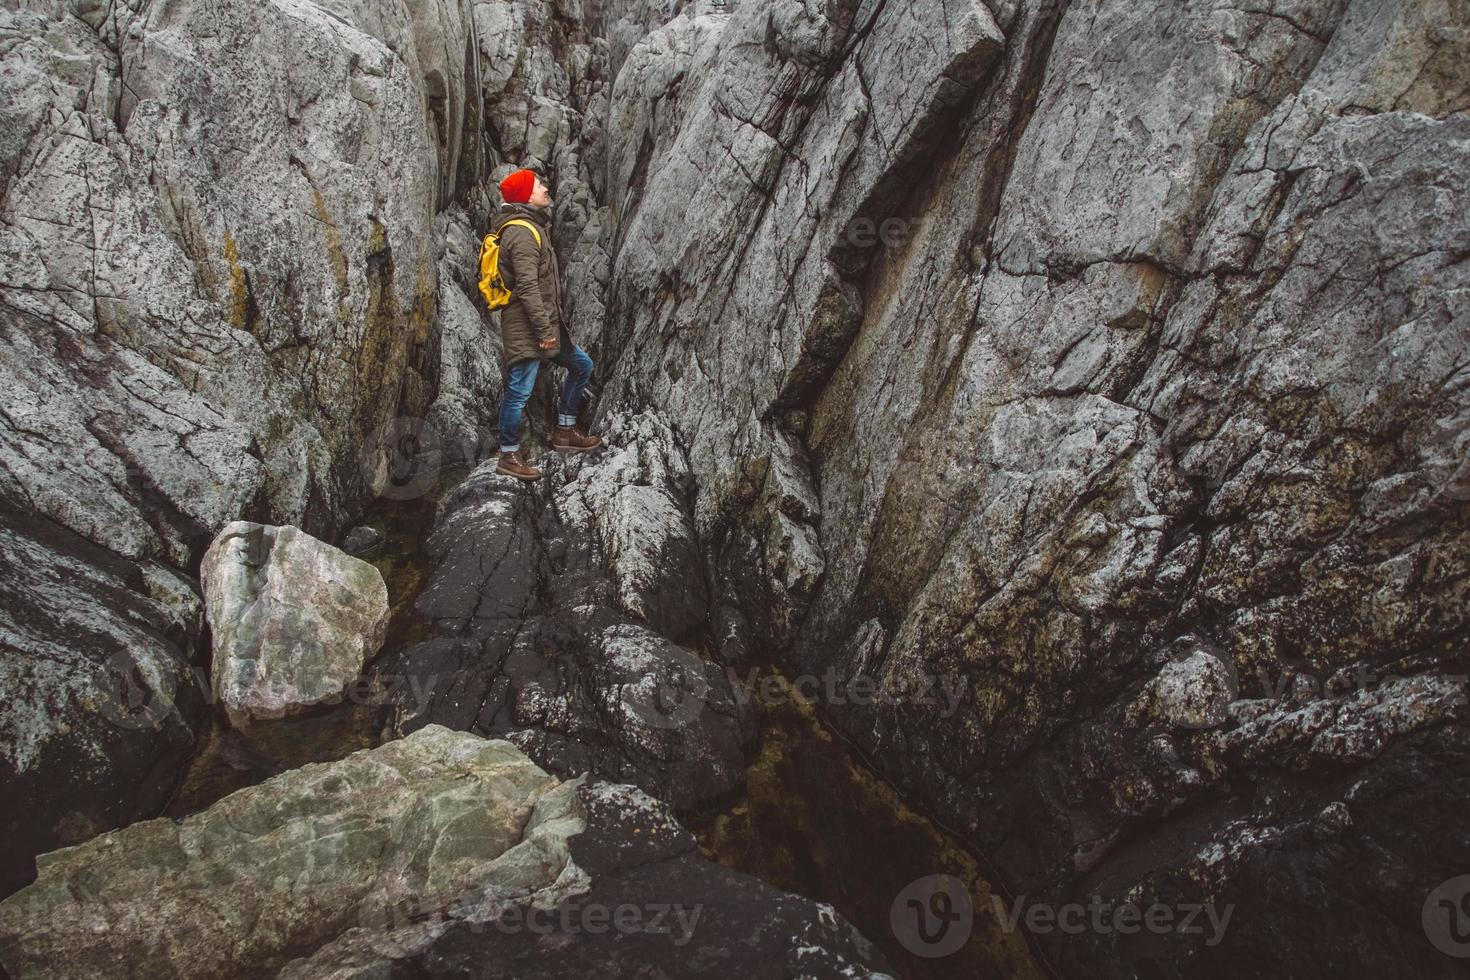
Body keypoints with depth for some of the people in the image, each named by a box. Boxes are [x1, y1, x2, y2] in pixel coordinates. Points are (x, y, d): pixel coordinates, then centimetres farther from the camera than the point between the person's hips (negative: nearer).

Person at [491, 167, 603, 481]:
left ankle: (565, 431, 26)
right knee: (519, 390, -5)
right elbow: (527, 287, -23)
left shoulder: (533, 226, 16)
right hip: (525, 326, -11)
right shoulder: (522, 232, -17)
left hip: (546, 323, 11)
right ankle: (509, 456, 6)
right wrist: (544, 329, -23)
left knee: (582, 365, 18)